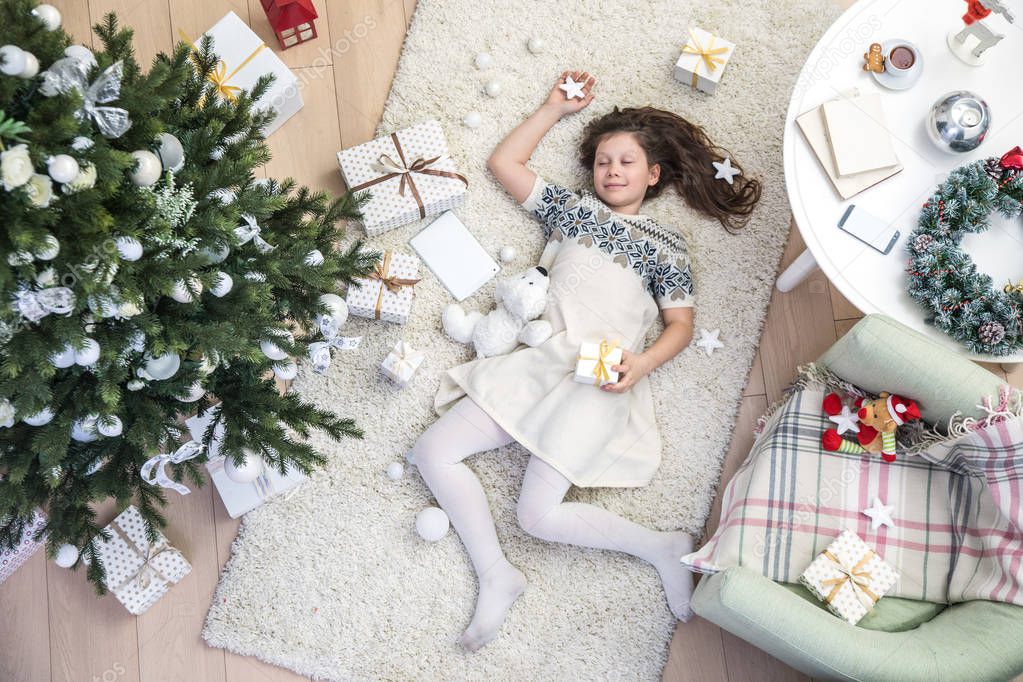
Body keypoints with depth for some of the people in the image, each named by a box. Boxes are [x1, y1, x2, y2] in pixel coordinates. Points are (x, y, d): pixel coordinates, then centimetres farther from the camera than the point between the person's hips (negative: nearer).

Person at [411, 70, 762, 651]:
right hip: (537, 359, 5)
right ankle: (498, 578, -5)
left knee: (538, 514, -20)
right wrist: (557, 108, 25)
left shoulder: (668, 245, 15)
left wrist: (642, 362, -12)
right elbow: (503, 161, 26)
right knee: (433, 452, -11)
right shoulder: (571, 207, 22)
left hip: (600, 379, -5)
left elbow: (681, 325, 8)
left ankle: (662, 547, 2)